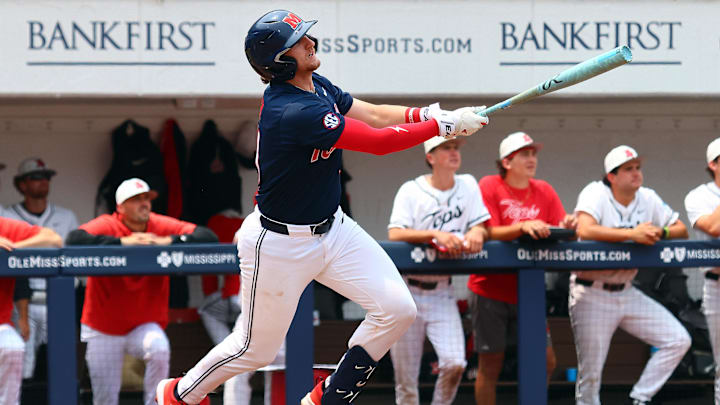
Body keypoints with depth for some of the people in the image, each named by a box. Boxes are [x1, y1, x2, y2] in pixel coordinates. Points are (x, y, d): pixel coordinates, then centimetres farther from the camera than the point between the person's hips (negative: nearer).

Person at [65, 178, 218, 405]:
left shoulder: (162, 226, -6)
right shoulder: (107, 226, -13)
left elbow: (209, 237, -15)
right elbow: (74, 239, -33)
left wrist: (170, 241, -30)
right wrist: (122, 242, -38)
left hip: (145, 325, 1)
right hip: (104, 330, -1)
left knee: (159, 349, -32)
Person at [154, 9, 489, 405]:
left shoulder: (316, 86, -1)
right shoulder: (293, 112, -31)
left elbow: (371, 114, 4)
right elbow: (379, 142, -29)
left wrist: (426, 114, -13)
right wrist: (444, 125, -23)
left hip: (333, 229, 8)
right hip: (281, 245, -8)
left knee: (397, 309, -5)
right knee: (258, 347, 7)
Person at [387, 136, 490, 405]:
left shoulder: (468, 186, 7)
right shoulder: (411, 191, -6)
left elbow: (481, 226, 6)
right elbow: (395, 234, -19)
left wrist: (476, 232, -19)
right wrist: (437, 235, -33)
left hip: (442, 292, 3)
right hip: (408, 290, -3)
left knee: (455, 363, -15)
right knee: (406, 375, -1)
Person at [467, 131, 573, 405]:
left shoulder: (544, 191, 7)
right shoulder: (489, 187, -5)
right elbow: (488, 232, -16)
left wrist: (567, 227, -24)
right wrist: (523, 227, -31)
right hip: (490, 288, -4)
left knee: (546, 361, -1)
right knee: (490, 364, 0)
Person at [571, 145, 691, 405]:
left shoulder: (648, 199, 5)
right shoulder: (596, 194, -12)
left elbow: (681, 229, 8)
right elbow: (585, 230, -31)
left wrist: (660, 232, -14)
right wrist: (632, 233, -32)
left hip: (627, 293, 6)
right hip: (592, 295, -6)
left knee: (678, 340, -4)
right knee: (590, 374, -3)